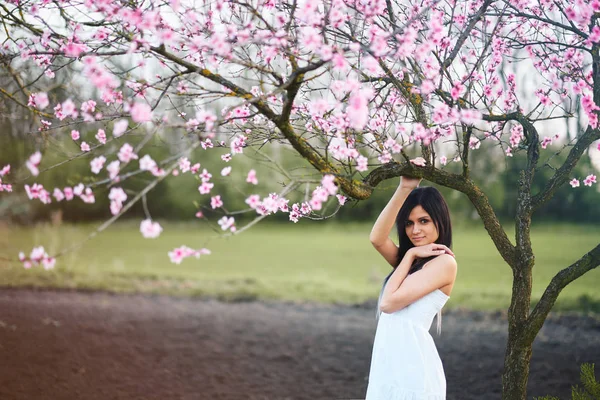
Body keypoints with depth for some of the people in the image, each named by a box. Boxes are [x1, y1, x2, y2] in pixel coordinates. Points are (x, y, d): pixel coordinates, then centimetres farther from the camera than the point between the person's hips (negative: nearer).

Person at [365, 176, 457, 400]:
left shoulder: (444, 262, -10)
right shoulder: (412, 258, 13)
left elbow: (389, 302, -15)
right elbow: (376, 238, -7)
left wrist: (409, 255, -4)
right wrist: (404, 189, -12)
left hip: (412, 365, -7)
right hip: (389, 361, 8)